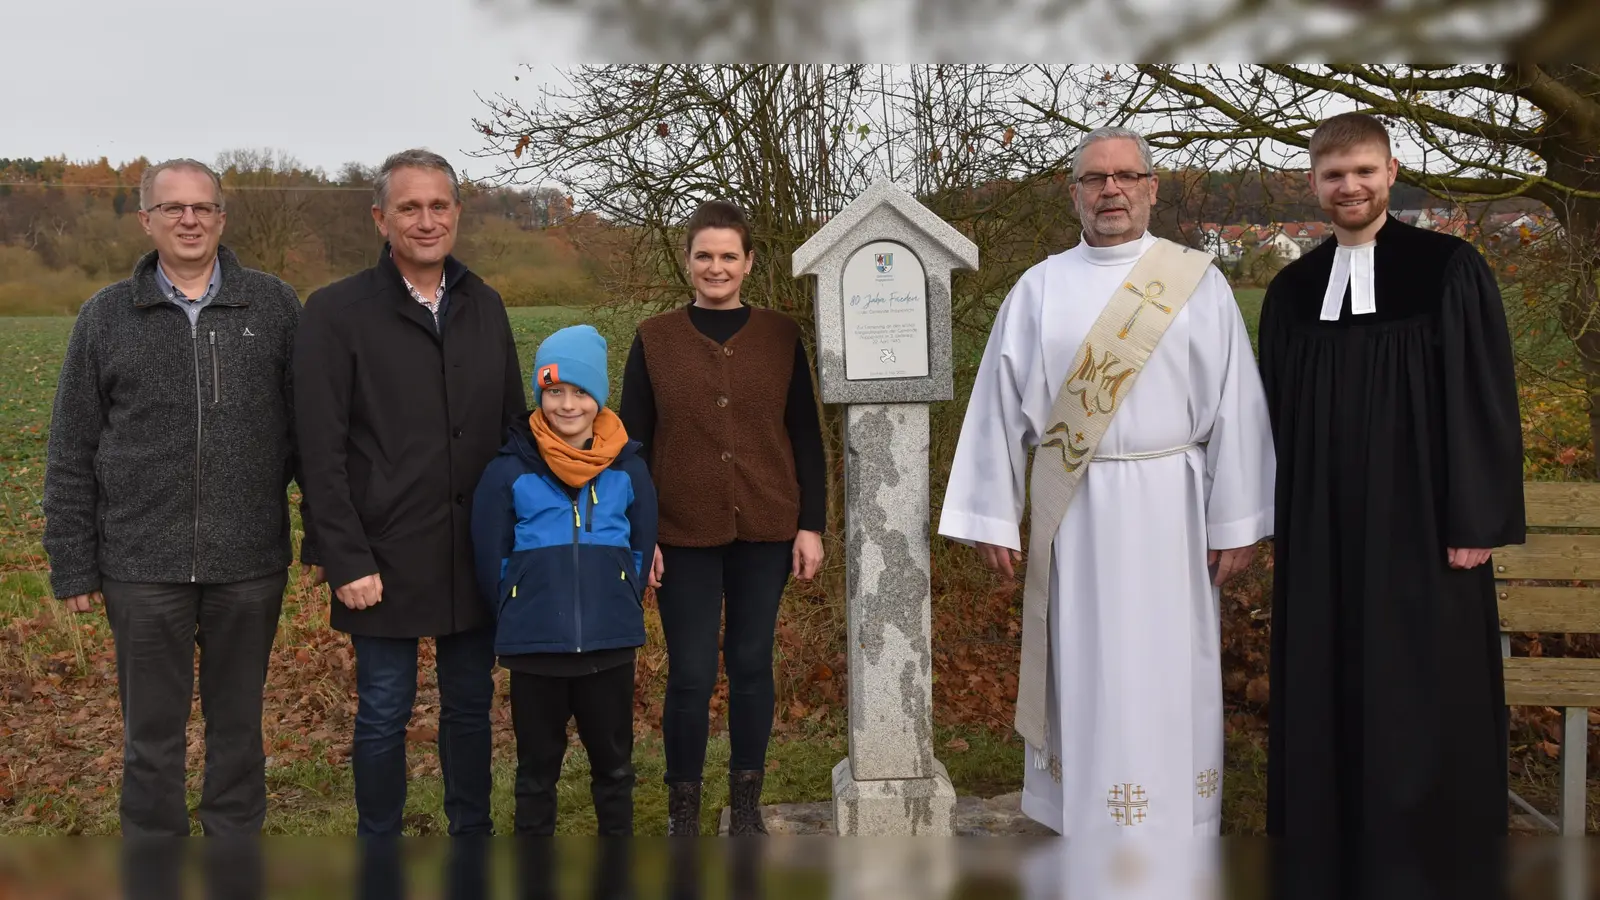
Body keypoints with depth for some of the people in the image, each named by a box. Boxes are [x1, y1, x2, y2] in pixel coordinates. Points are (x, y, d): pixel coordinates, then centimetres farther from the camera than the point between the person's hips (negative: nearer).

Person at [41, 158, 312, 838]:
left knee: (238, 724, 12)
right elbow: (71, 457, 5)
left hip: (250, 563, 0)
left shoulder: (275, 307, 3)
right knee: (152, 732, 9)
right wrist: (73, 568, 1)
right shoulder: (106, 317, 4)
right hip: (142, 567, 0)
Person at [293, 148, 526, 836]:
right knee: (384, 713, 6)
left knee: (470, 704, 14)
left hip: (478, 552, 4)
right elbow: (322, 454, -10)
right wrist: (348, 561, -14)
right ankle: (379, 841, 22)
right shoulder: (336, 312, -6)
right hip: (387, 557, -4)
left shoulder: (485, 305, 8)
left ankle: (472, 831, 29)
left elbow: (515, 424, 13)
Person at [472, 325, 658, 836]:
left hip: (611, 645, 1)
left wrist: (617, 608, 4)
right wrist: (521, 617, 4)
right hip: (533, 650, -1)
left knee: (613, 762, 14)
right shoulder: (509, 472, -6)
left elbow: (642, 550, 8)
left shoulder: (627, 469, 0)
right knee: (537, 766, 11)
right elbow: (490, 559, 0)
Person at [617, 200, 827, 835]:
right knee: (691, 675, 0)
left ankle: (746, 807, 23)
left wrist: (811, 525, 1)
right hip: (685, 536, -1)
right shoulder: (655, 338, 1)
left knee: (751, 664, 9)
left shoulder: (781, 336, 3)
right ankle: (683, 814, 16)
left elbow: (805, 436, 6)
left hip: (766, 531, 1)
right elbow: (633, 443, 2)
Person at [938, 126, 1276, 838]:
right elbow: (999, 404, 6)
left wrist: (1236, 522, -4)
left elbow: (1235, 406, 0)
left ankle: (1175, 822, 16)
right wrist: (993, 517, 2)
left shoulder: (1198, 283, 2)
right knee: (1082, 666, 7)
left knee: (1166, 670, 3)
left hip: (1165, 505, -1)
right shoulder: (1039, 289, 6)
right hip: (1069, 507, 1)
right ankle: (1081, 814, 19)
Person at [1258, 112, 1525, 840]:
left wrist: (1476, 522, -10)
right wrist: (1271, 523, 8)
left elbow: (1486, 399, -6)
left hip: (1419, 528, -4)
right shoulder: (1292, 289, 8)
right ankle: (1331, 822, 20)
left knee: (1422, 701, 2)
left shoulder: (1449, 271, -4)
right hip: (1318, 533, 4)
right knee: (1324, 702, 8)